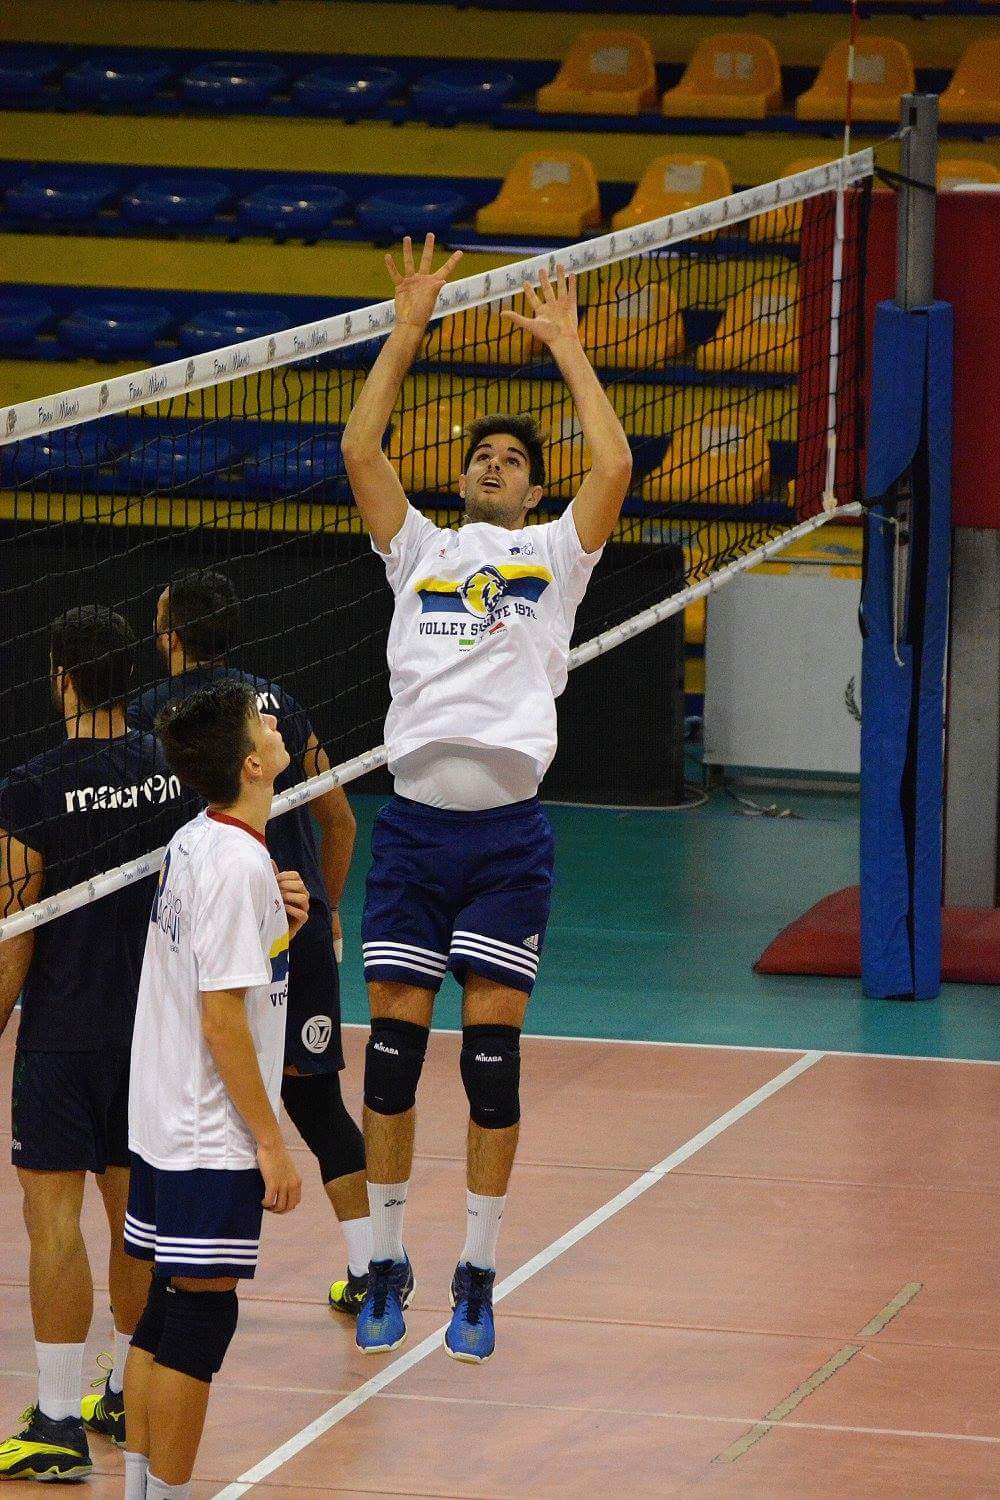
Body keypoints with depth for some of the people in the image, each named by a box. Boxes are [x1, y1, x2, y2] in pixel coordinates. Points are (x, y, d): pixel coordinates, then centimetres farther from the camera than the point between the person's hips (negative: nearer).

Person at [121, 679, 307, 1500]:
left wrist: (276, 922, 9)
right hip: (213, 1139, -9)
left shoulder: (193, 844, 8)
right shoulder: (239, 864, -19)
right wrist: (271, 1143, -17)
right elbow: (223, 1020, -20)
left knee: (166, 1309, 14)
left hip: (164, 1125, 9)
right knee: (200, 1314, -3)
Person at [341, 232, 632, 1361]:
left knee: (493, 1048, -2)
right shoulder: (417, 550, 15)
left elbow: (614, 465, -3)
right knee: (394, 1039, 0)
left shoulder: (555, 554, 11)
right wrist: (407, 329, 6)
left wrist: (565, 346, 4)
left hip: (507, 833, -1)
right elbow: (359, 448, 6)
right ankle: (386, 1264, 11)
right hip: (415, 822, 1)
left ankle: (478, 1277, 6)